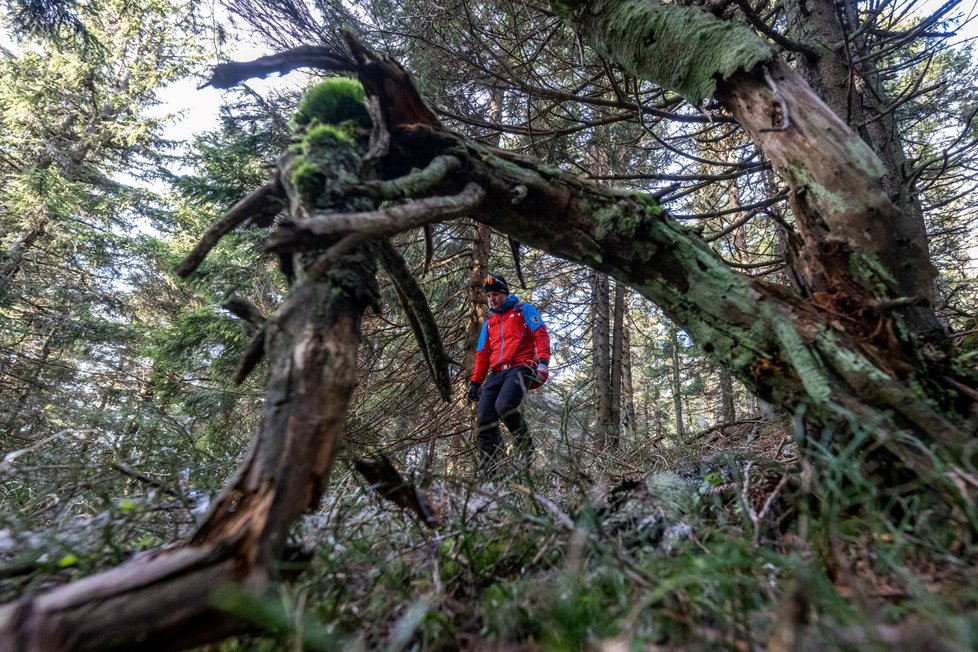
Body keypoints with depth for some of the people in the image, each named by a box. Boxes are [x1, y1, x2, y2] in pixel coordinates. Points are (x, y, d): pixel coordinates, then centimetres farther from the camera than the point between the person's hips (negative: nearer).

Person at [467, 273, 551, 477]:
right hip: (496, 374, 6)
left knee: (504, 406, -31)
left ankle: (527, 448, -7)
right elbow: (482, 356, 26)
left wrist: (543, 361, -17)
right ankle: (488, 474, -5)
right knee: (484, 421, -9)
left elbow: (541, 335, -2)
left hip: (520, 369, -5)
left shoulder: (524, 310, 12)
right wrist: (475, 382, 17)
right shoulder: (489, 324, 27)